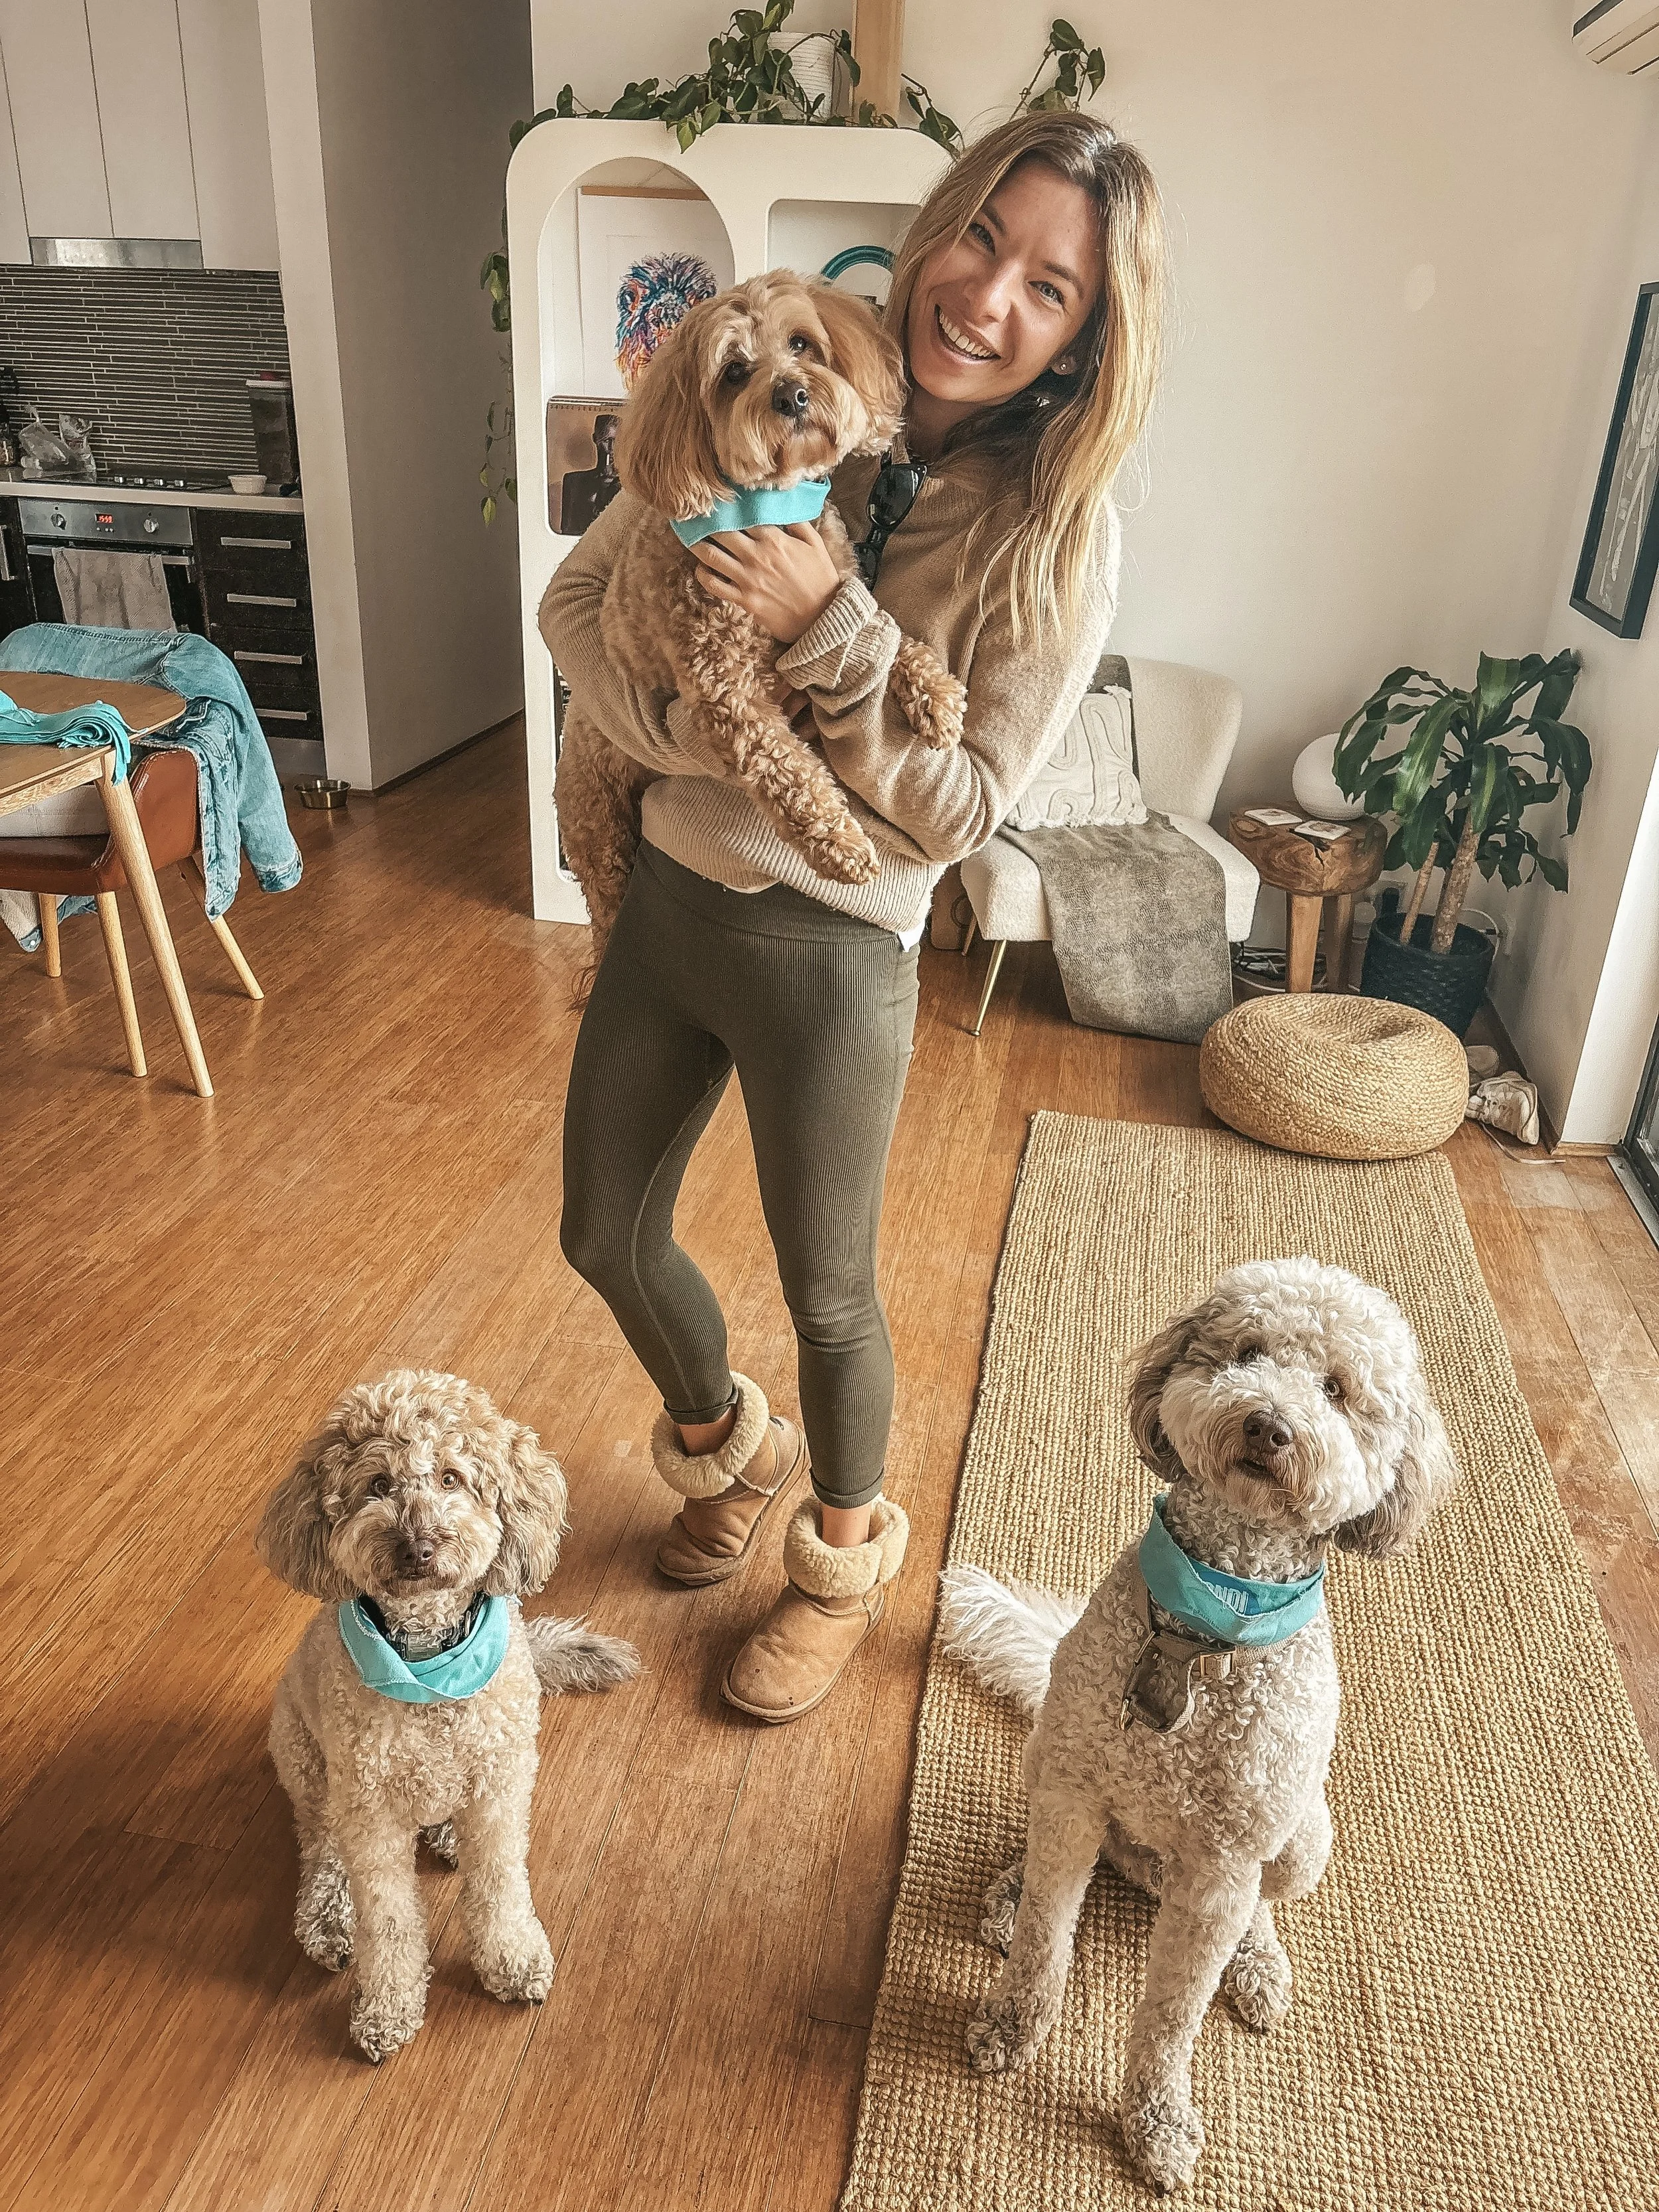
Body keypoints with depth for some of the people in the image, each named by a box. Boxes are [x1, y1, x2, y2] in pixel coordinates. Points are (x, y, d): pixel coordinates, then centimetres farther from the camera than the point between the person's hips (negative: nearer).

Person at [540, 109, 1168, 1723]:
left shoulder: (1057, 541, -13)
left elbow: (963, 809, -15)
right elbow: (578, 595, 0)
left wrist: (826, 633, -25)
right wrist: (683, 727, -18)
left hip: (831, 953, -5)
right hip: (664, 897, 5)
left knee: (826, 1292, 11)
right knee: (606, 1236, 18)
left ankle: (846, 1558, 42)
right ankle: (730, 1453, 49)